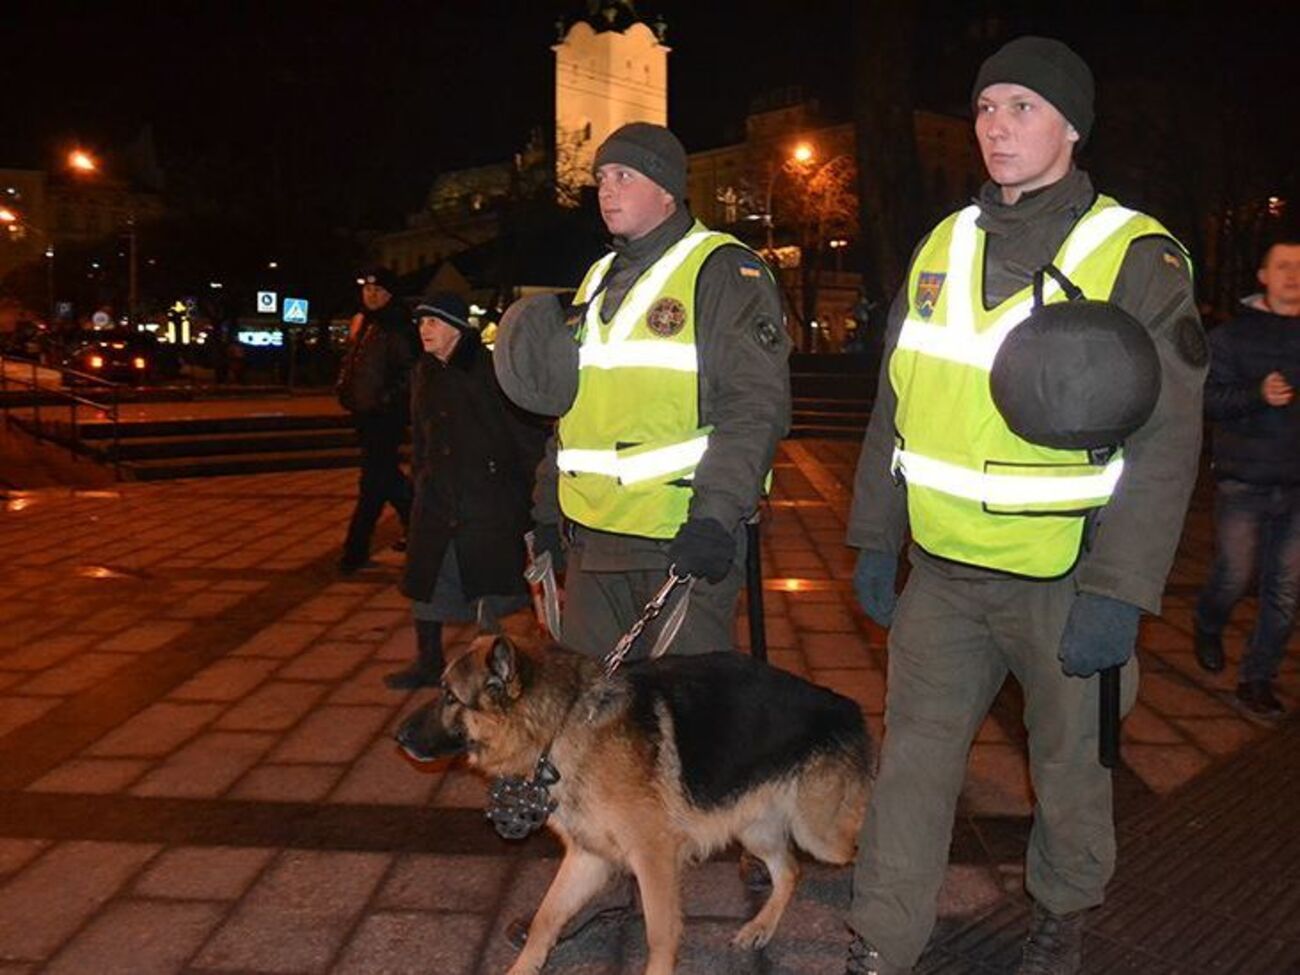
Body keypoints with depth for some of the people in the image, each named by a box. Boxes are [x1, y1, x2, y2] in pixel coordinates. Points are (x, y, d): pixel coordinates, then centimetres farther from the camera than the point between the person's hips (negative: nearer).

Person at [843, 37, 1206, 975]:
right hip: (942, 570, 4)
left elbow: (1166, 440, -12)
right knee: (915, 757, 7)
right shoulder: (943, 246, 6)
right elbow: (896, 406, 11)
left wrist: (1120, 592, -17)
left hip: (1066, 579, -3)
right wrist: (876, 536, 9)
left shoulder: (1136, 257, -8)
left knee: (1072, 764, 16)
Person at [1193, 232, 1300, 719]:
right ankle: (1207, 628, 33)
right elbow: (1208, 397, -8)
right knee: (1235, 575, 0)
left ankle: (1257, 678, 16)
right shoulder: (1234, 334, -1)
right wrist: (1258, 395, -23)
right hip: (1244, 481, -3)